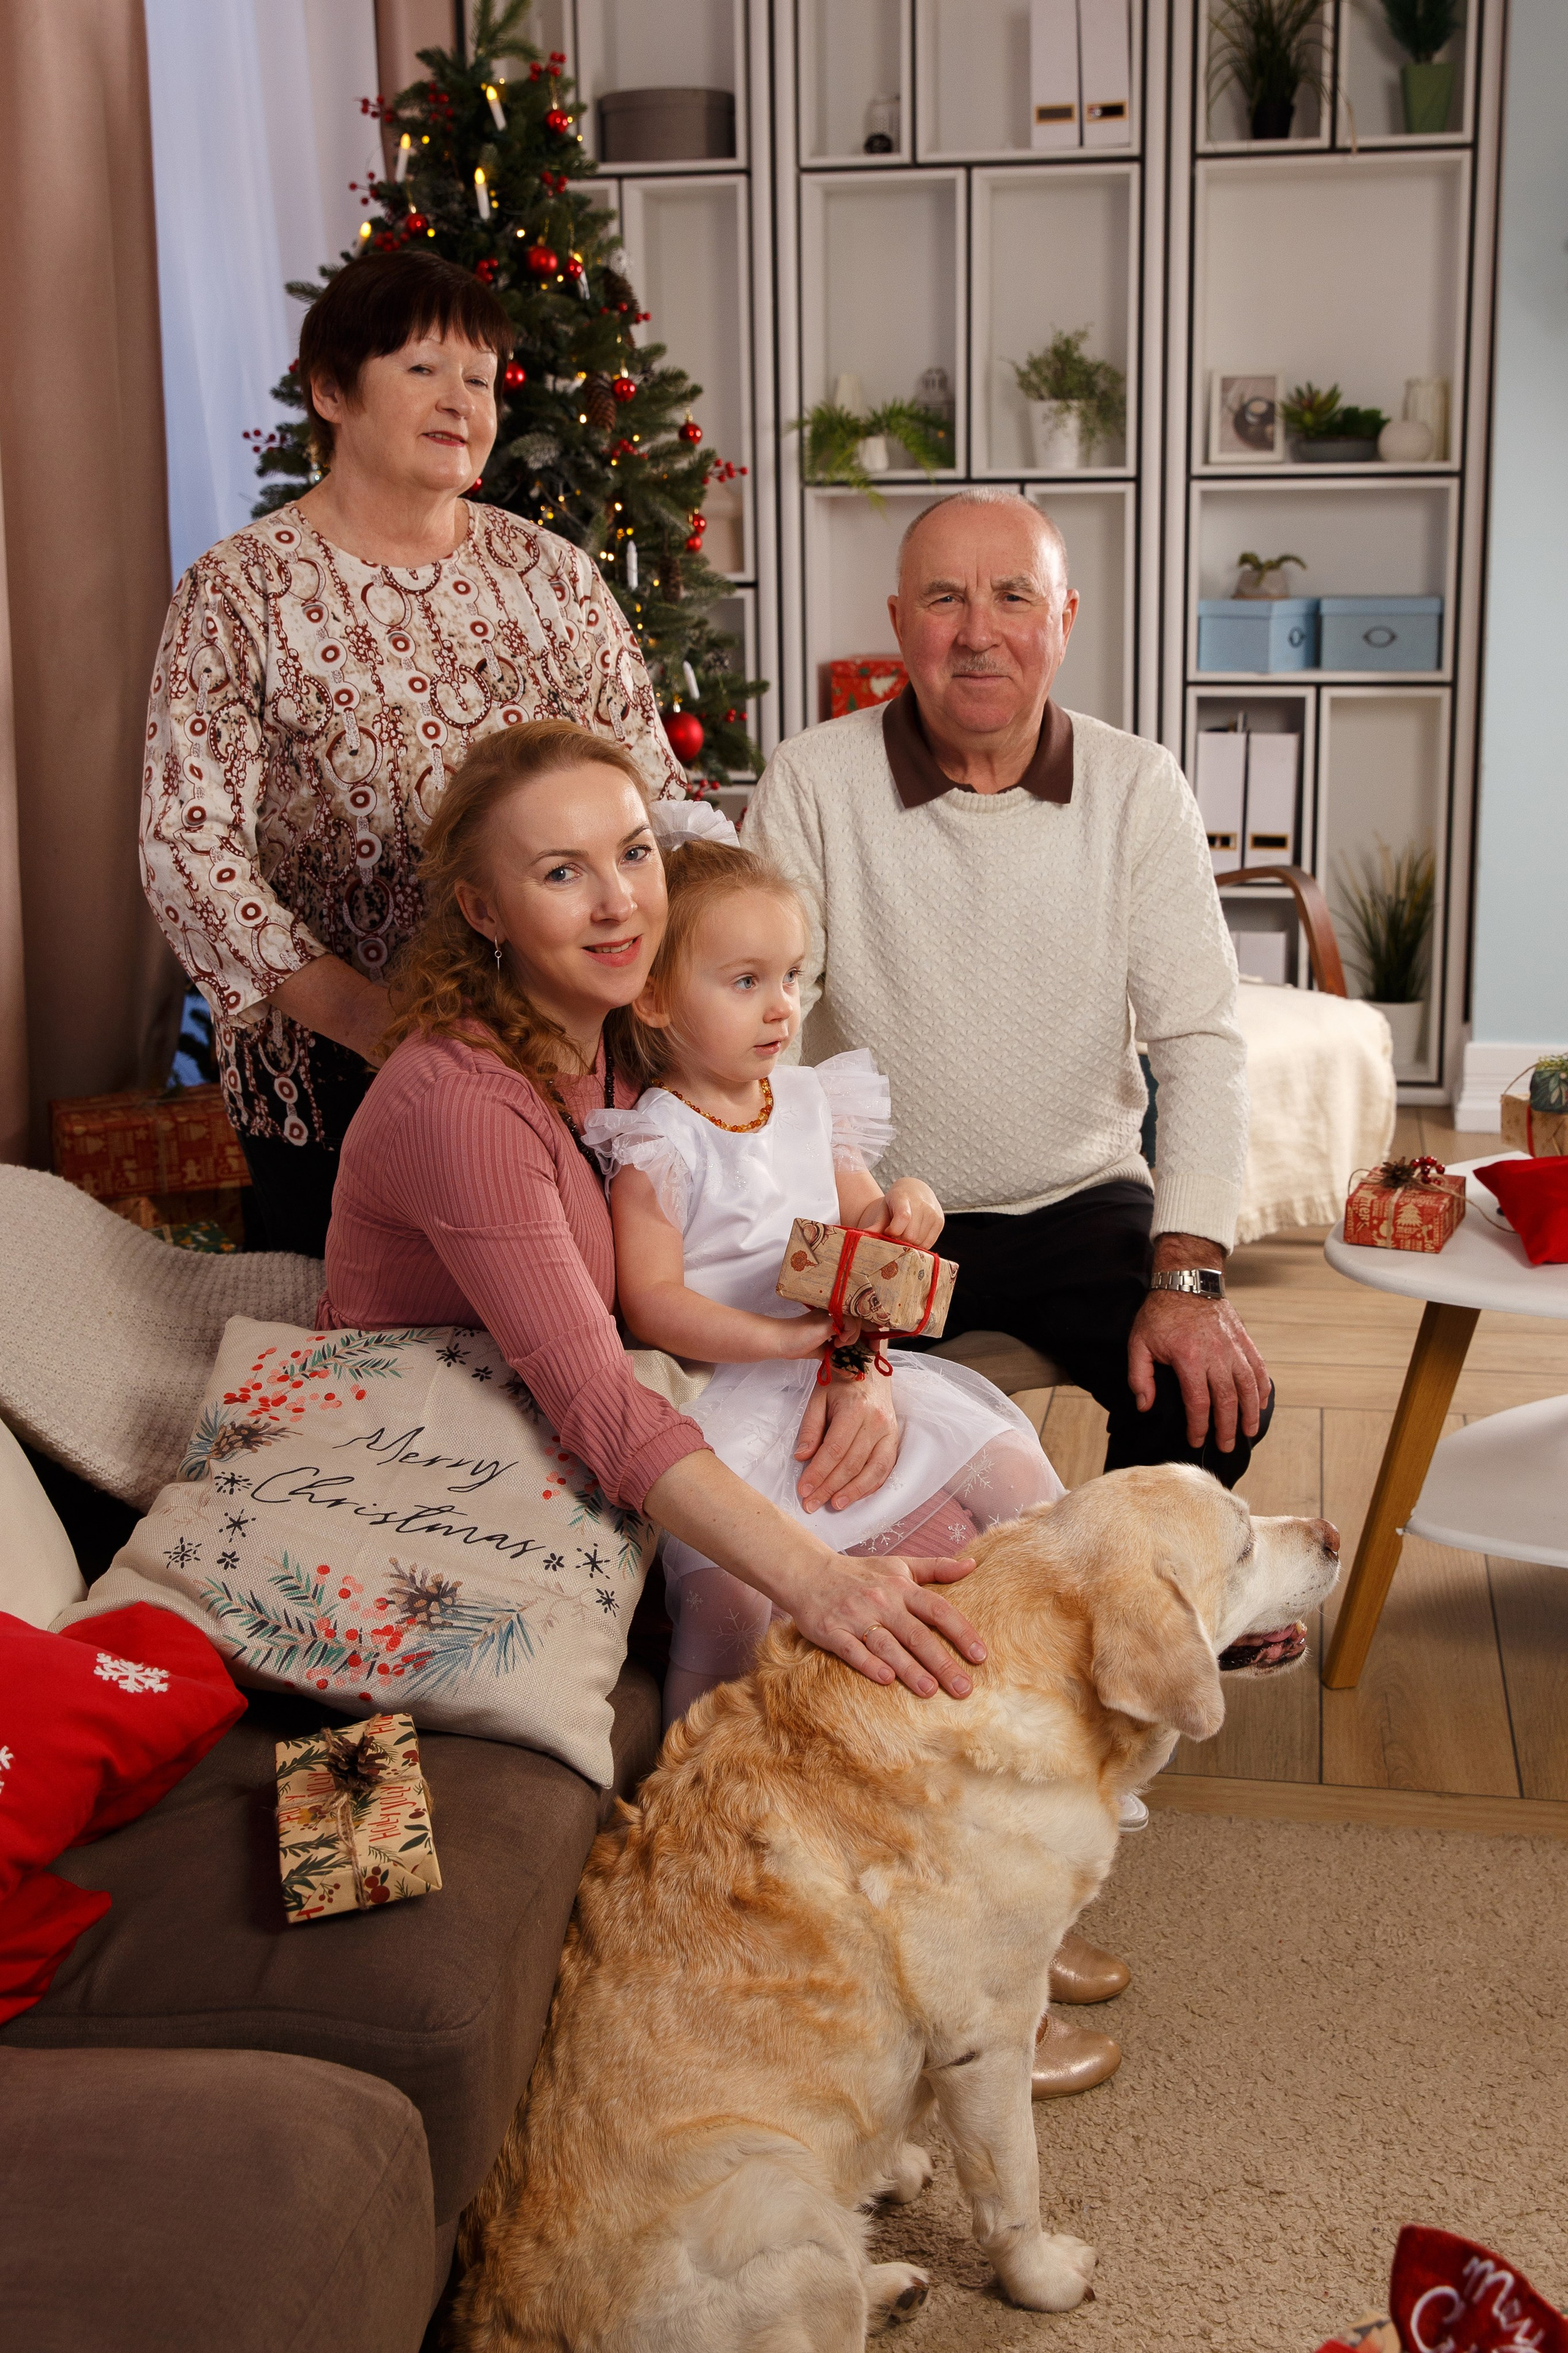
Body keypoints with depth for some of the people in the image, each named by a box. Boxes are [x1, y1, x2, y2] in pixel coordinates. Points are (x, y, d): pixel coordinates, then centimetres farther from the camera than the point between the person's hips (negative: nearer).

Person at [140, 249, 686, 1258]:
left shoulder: (555, 574, 6)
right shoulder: (239, 593, -4)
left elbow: (657, 795, 7)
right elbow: (188, 849, -12)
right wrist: (364, 1014, -21)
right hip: (325, 1083, -2)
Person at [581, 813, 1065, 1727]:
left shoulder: (810, 1104, 12)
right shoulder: (656, 1143, -10)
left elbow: (861, 1223, 21)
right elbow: (653, 1304, -16)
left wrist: (902, 1210, -4)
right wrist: (788, 1337, -26)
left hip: (849, 1375, 6)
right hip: (726, 1393, -6)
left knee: (1013, 1468, -4)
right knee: (735, 1599, -26)